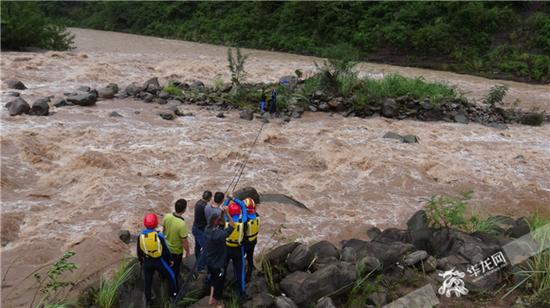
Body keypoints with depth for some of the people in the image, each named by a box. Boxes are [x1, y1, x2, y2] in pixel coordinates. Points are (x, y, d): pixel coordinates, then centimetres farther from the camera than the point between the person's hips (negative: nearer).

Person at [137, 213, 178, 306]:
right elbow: (165, 250, -13)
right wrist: (170, 259, 3)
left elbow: (139, 251, 2)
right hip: (159, 261, -3)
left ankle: (148, 301, 34)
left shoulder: (141, 236, -13)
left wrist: (141, 260, 20)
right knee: (170, 276, 20)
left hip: (147, 262, 3)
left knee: (147, 281, 20)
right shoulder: (159, 236, -24)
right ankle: (173, 295, 33)